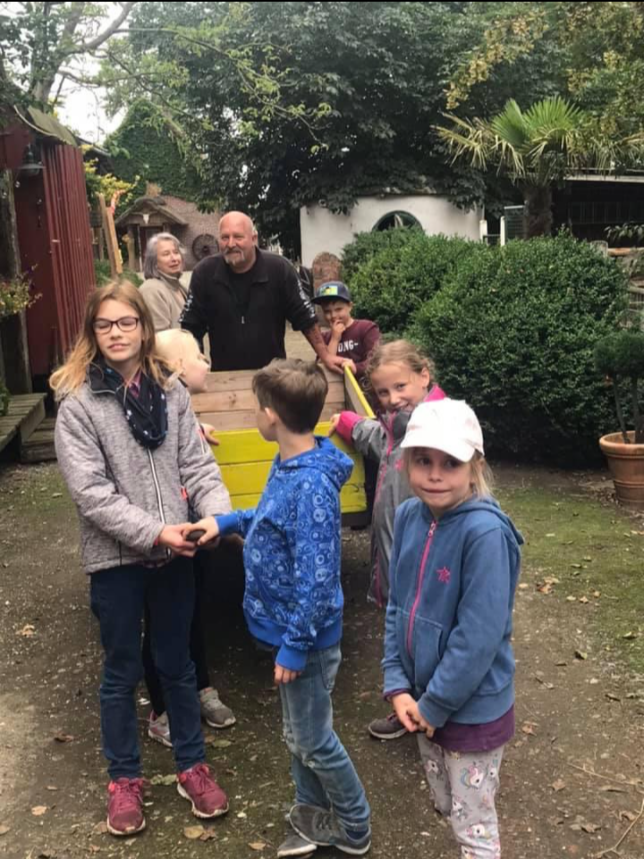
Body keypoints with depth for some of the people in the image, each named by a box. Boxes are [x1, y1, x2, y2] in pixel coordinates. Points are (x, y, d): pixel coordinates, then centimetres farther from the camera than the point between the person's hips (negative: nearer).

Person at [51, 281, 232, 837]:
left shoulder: (171, 392, 1)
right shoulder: (78, 404, -10)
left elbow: (197, 464, 0)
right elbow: (91, 493, -15)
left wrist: (219, 514, -18)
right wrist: (153, 532, -22)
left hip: (174, 552, 3)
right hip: (115, 558, -3)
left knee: (177, 664, 17)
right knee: (122, 672, 14)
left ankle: (192, 766, 36)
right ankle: (124, 779, 34)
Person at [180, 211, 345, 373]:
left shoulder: (279, 269, -10)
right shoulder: (204, 273, -7)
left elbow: (305, 318, -3)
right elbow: (190, 327, -3)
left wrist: (325, 356, -4)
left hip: (273, 373, 0)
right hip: (223, 376, 0)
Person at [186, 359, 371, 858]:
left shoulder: (310, 484, -29)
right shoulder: (289, 465, 0)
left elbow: (315, 578, -28)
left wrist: (294, 645, -23)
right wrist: (227, 522, 11)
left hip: (306, 637, -9)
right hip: (291, 629, 9)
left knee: (314, 740, 11)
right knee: (298, 735, 24)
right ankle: (315, 816, 44)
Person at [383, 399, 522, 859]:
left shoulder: (485, 531, -26)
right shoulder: (409, 515, -5)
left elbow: (479, 636, -25)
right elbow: (398, 605, 2)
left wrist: (435, 705, -16)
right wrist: (398, 684, -4)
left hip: (472, 708, -6)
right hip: (425, 700, 6)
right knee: (446, 810, 25)